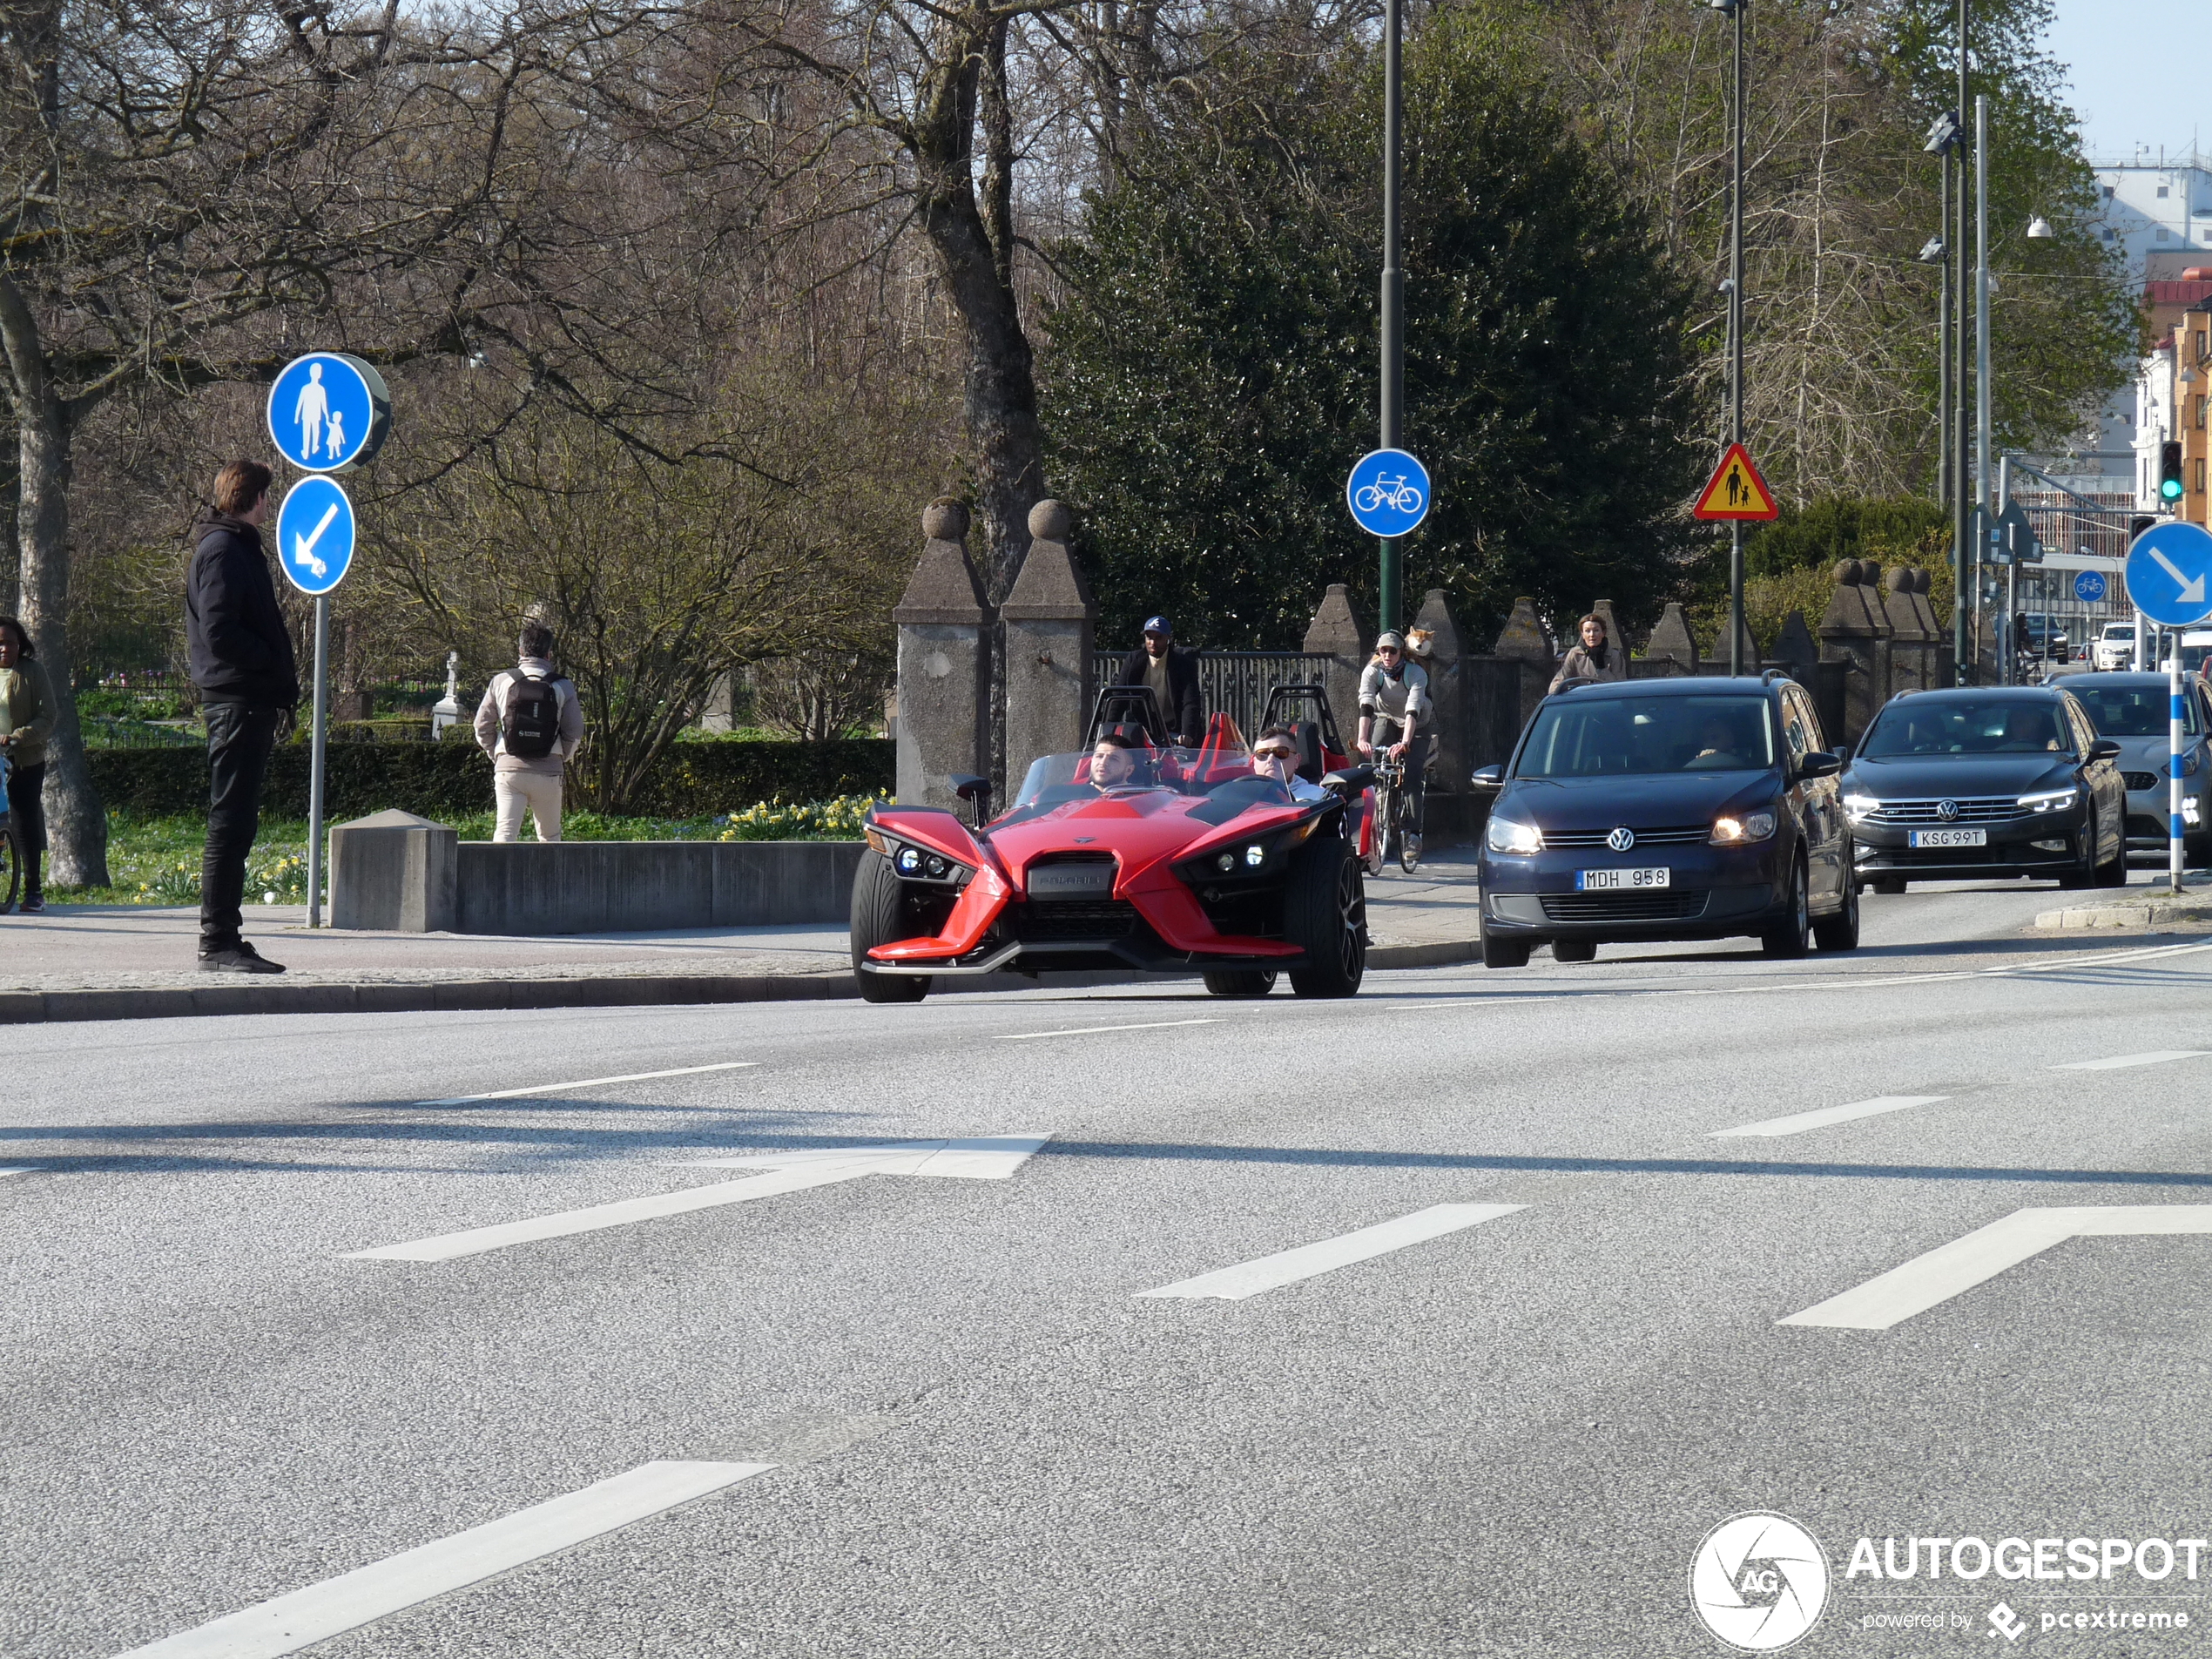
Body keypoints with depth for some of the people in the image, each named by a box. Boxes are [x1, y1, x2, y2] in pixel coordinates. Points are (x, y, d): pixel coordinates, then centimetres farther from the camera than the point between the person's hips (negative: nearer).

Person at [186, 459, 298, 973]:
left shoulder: (240, 548, 21)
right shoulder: (224, 550, -10)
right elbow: (219, 632, -20)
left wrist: (281, 675, 9)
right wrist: (277, 666, -11)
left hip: (249, 703, 10)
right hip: (236, 702, -10)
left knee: (236, 824, 11)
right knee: (230, 824, -9)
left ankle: (224, 938, 14)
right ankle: (217, 943, -9)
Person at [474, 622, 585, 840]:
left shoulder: (502, 681, 1)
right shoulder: (563, 686, -1)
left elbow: (482, 726, 4)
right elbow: (574, 733, 1)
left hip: (509, 768, 0)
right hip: (548, 771, 0)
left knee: (505, 831, -3)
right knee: (550, 836, 14)